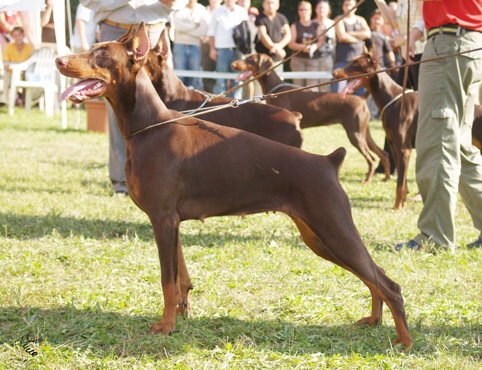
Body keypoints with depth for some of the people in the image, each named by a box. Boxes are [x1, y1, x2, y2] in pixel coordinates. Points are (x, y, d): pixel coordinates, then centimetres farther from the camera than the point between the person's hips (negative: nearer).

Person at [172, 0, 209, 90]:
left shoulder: (201, 10, 6)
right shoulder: (179, 8, 4)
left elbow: (204, 29, -6)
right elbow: (178, 25, -11)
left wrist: (187, 29, -7)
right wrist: (194, 25, -5)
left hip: (195, 46, 1)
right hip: (180, 45, -1)